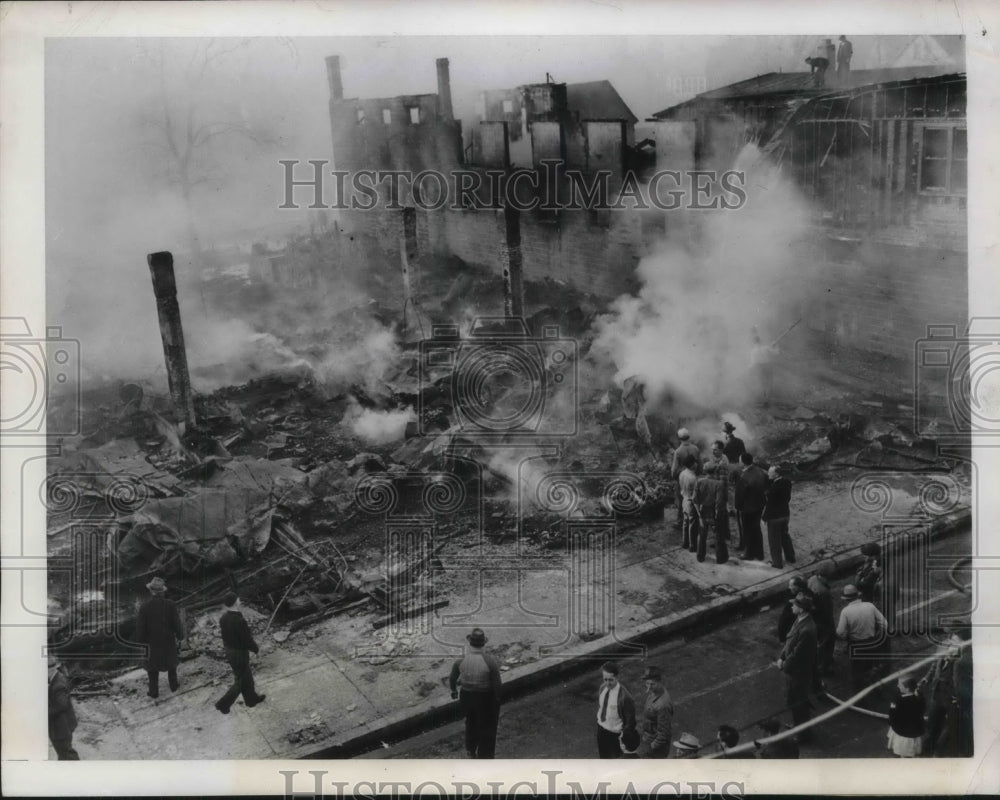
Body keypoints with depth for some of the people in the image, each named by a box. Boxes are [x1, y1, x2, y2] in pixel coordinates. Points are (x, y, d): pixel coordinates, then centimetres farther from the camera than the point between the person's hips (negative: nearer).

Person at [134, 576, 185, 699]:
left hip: (152, 642, -1)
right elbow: (177, 624, -13)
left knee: (152, 666, 18)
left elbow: (140, 627, -15)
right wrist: (180, 636, 6)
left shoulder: (145, 607, -21)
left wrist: (140, 641, 2)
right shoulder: (170, 605, -19)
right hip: (168, 640, 1)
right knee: (171, 661, 25)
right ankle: (173, 685, 38)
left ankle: (154, 691, 27)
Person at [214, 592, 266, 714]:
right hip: (240, 654, -8)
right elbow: (247, 640, -22)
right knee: (240, 682, 11)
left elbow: (225, 635, 6)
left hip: (229, 652, 8)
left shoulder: (223, 618, -7)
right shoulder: (239, 621, -31)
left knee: (247, 677, 25)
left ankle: (252, 699, 41)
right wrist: (256, 649, -6)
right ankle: (223, 703, 15)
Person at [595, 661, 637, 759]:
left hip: (614, 735, -6)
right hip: (601, 729, 6)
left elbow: (630, 722, -20)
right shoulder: (603, 687, -10)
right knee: (603, 757, 25)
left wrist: (624, 740, -16)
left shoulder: (624, 697, -30)